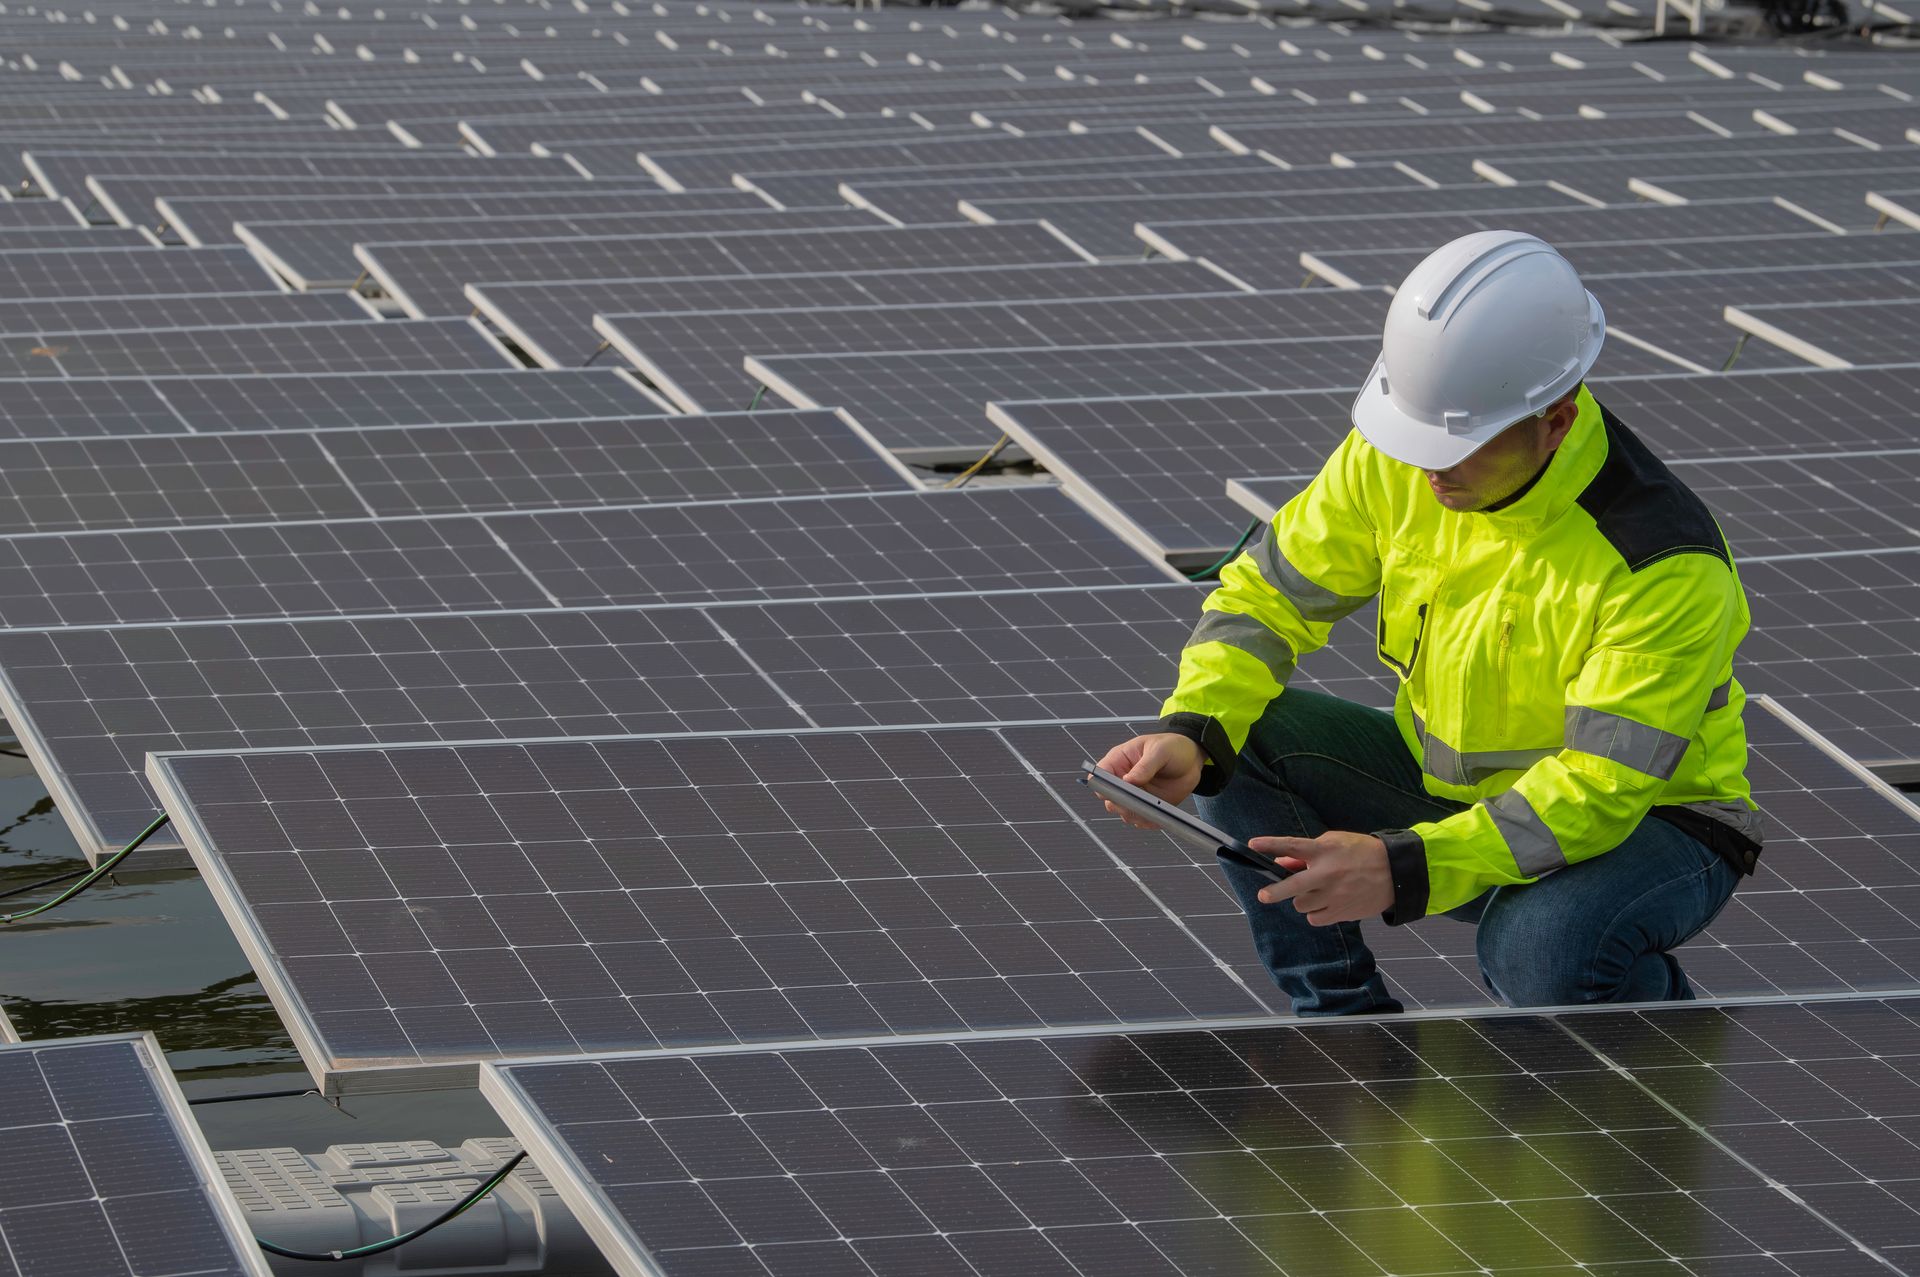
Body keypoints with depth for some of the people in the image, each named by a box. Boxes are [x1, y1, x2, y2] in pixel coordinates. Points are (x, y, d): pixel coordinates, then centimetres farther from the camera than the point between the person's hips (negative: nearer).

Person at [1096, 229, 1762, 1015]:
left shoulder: (1665, 561, -31)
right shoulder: (1393, 459, -14)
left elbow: (1602, 788, -32)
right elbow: (1269, 592, -3)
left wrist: (1406, 868, -43)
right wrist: (1189, 731, -23)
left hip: (1650, 825, -6)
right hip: (1449, 783, 6)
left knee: (1540, 949, -39)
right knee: (1237, 740, -16)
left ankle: (1659, 1016, -2)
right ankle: (1346, 1025, -4)